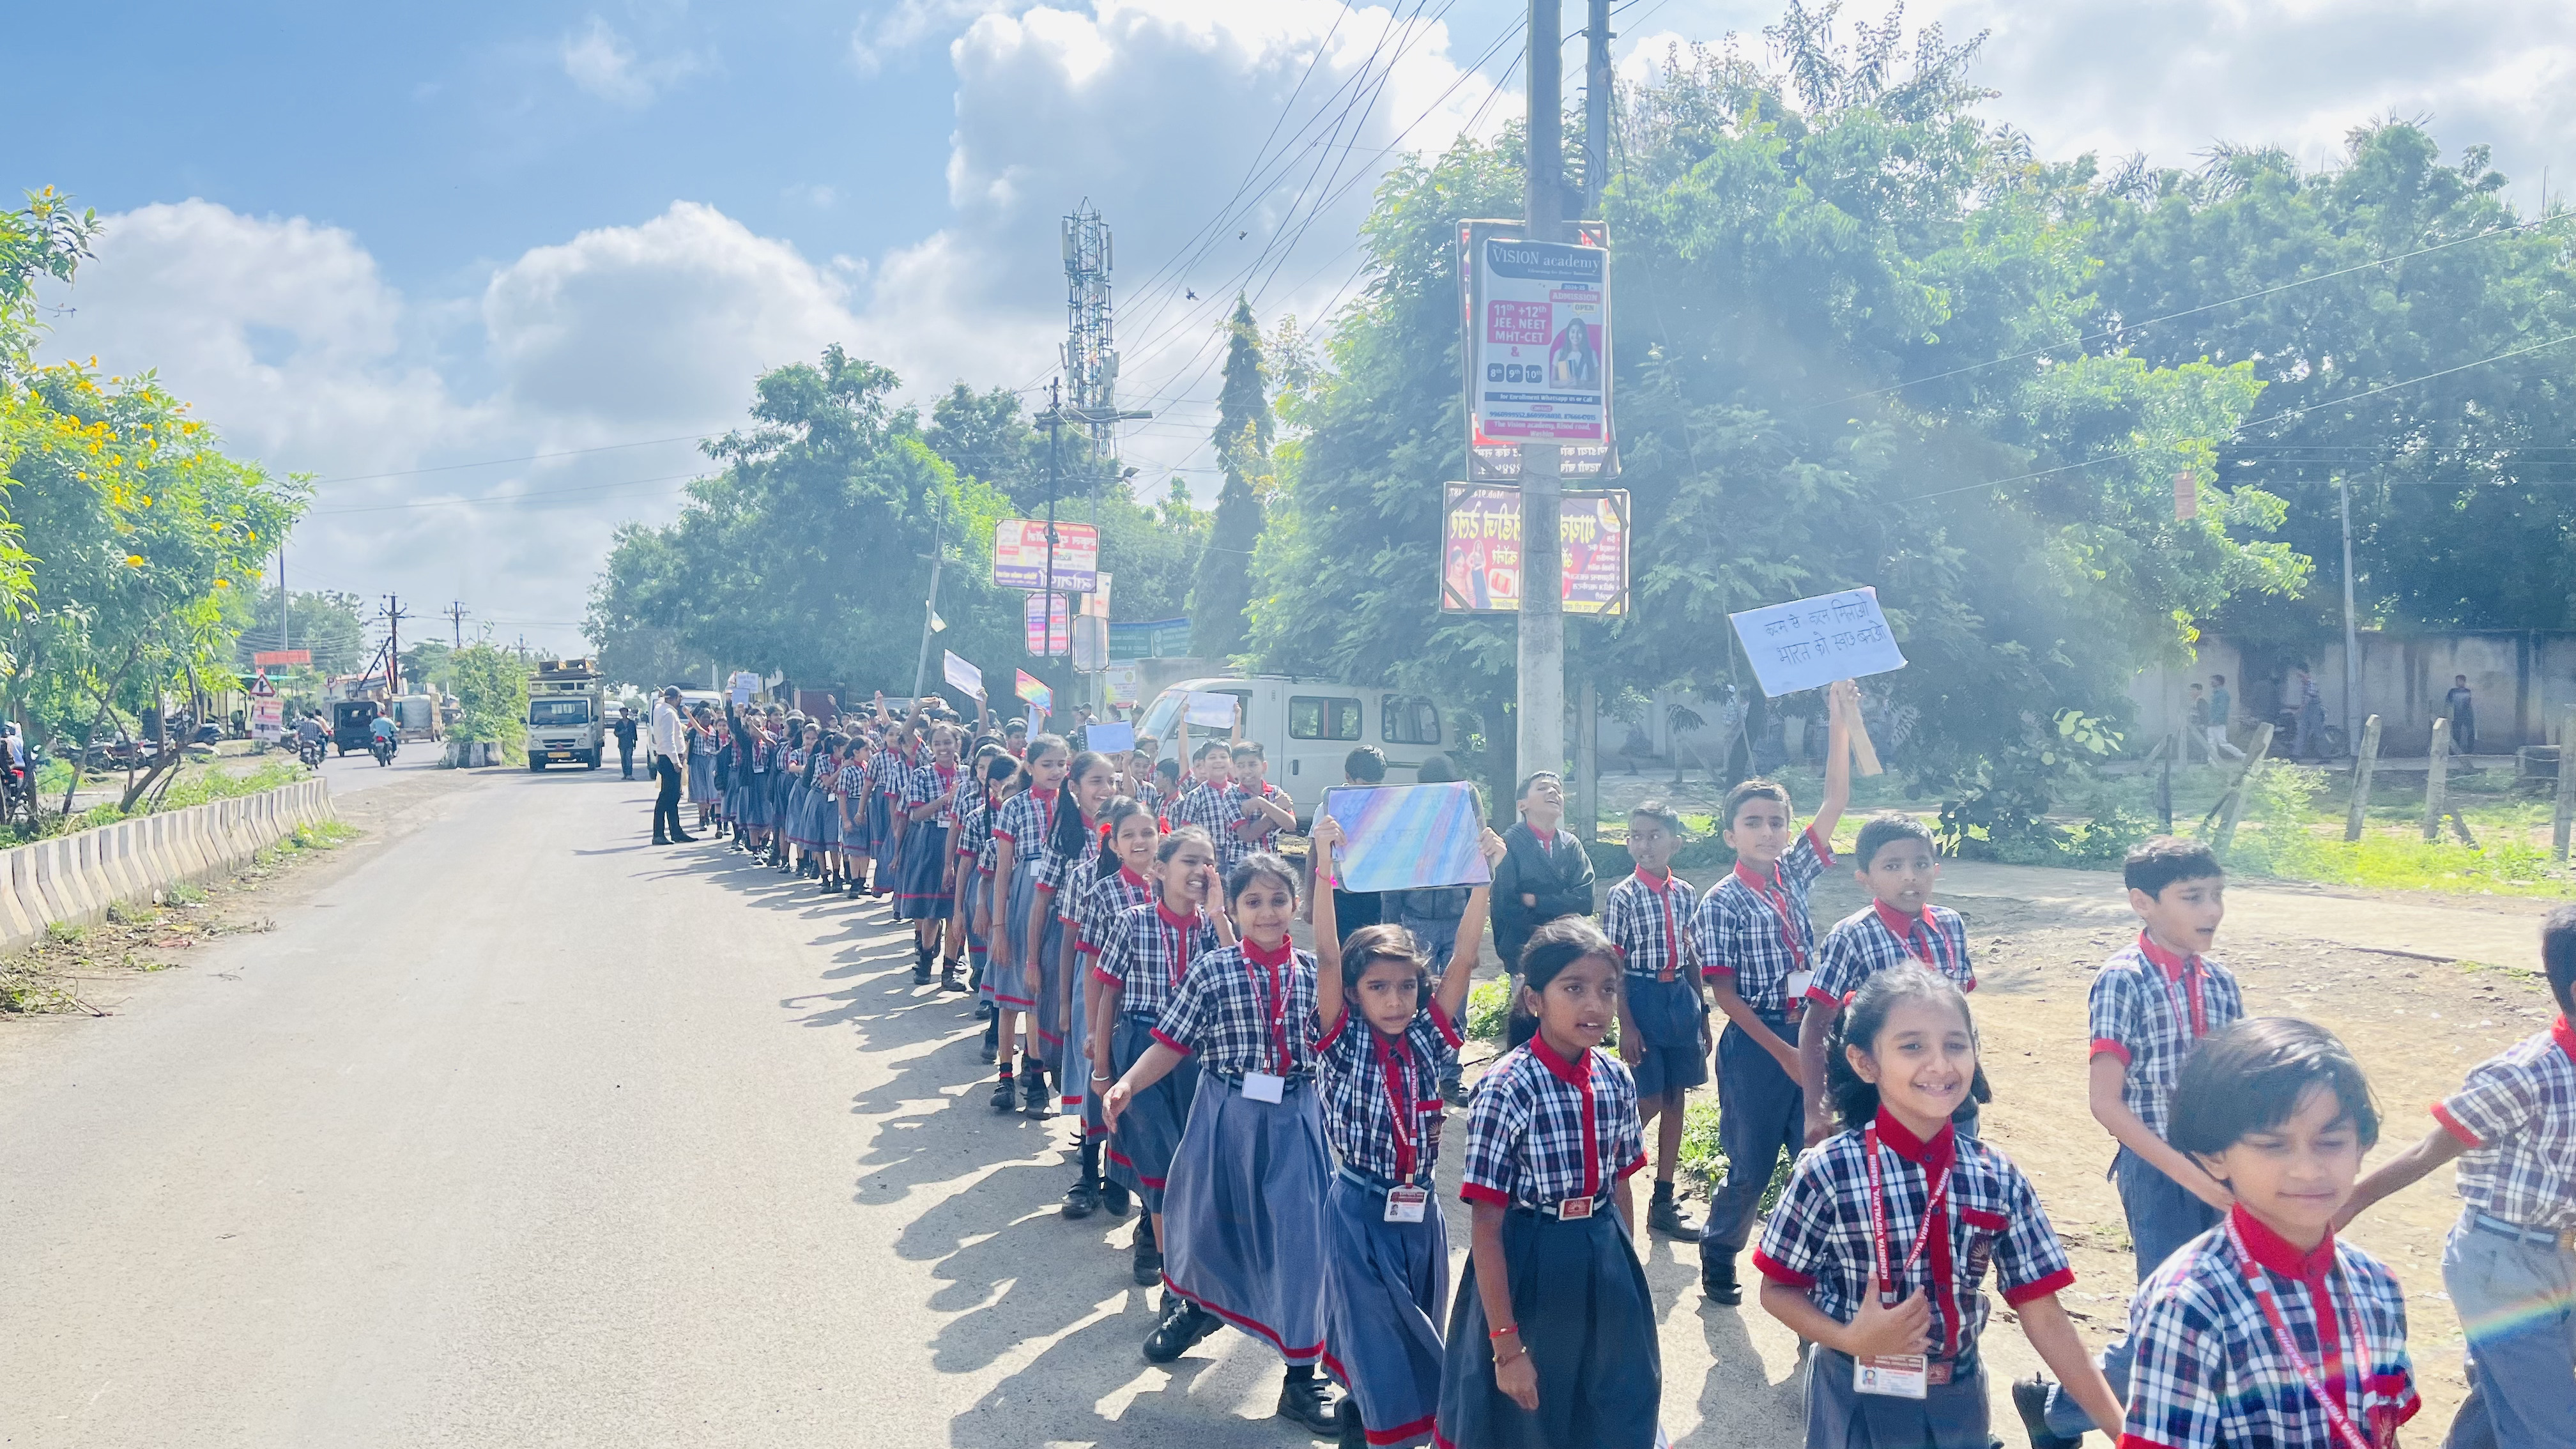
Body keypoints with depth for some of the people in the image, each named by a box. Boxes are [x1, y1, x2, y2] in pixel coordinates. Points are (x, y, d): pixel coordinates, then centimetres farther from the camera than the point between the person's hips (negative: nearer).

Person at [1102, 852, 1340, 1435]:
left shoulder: (1313, 971, -2)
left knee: (1301, 1236, -1)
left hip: (1293, 1119, 0)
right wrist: (1128, 1084, -17)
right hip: (1224, 1113, 0)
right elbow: (1172, 1043, -6)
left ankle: (1301, 1376, 14)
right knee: (1203, 1217, 17)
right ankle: (1194, 1307, 52)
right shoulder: (1212, 969, -8)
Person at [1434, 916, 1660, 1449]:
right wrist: (1507, 1345, -17)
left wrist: (1628, 1276, 18)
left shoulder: (1616, 1079, -4)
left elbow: (1620, 1186, 10)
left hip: (1605, 1263, 5)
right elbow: (1487, 1228, -18)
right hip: (1530, 1268, -5)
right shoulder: (1506, 1089, -21)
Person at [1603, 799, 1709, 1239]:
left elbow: (1692, 958, 12)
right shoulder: (1622, 897, -9)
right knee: (1650, 1102, -6)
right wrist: (1626, 1025, -13)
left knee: (1676, 1101, 8)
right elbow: (1614, 966, -9)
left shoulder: (1686, 894, 5)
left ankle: (1663, 1203, 17)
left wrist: (1703, 1014, 11)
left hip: (1681, 997, 5)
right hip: (1642, 997, -5)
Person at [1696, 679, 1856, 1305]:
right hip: (1755, 1043, -5)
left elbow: (1834, 802, 0)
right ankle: (1718, 1258, 24)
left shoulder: (1794, 873, 5)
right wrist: (1781, 1049, -15)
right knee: (1752, 1164, 4)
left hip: (1808, 1034, 5)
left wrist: (1840, 724, -9)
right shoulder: (1720, 903, -10)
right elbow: (1725, 992, -11)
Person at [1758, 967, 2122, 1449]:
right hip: (1858, 1403, -3)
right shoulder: (1827, 1172, -18)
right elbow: (1777, 1291, -8)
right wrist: (1851, 1340, -23)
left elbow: (2044, 1316, -3)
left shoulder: (1999, 1179, -8)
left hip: (1959, 1401, 4)